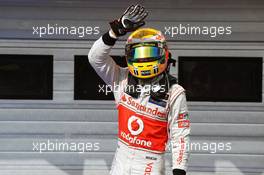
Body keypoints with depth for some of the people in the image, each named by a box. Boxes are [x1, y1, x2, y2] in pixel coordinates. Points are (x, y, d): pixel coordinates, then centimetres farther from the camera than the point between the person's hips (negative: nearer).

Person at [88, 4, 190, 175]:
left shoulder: (174, 93, -9)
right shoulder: (123, 79, 0)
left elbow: (180, 137, -8)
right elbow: (96, 57, -11)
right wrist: (116, 32, -24)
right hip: (121, 160, 5)